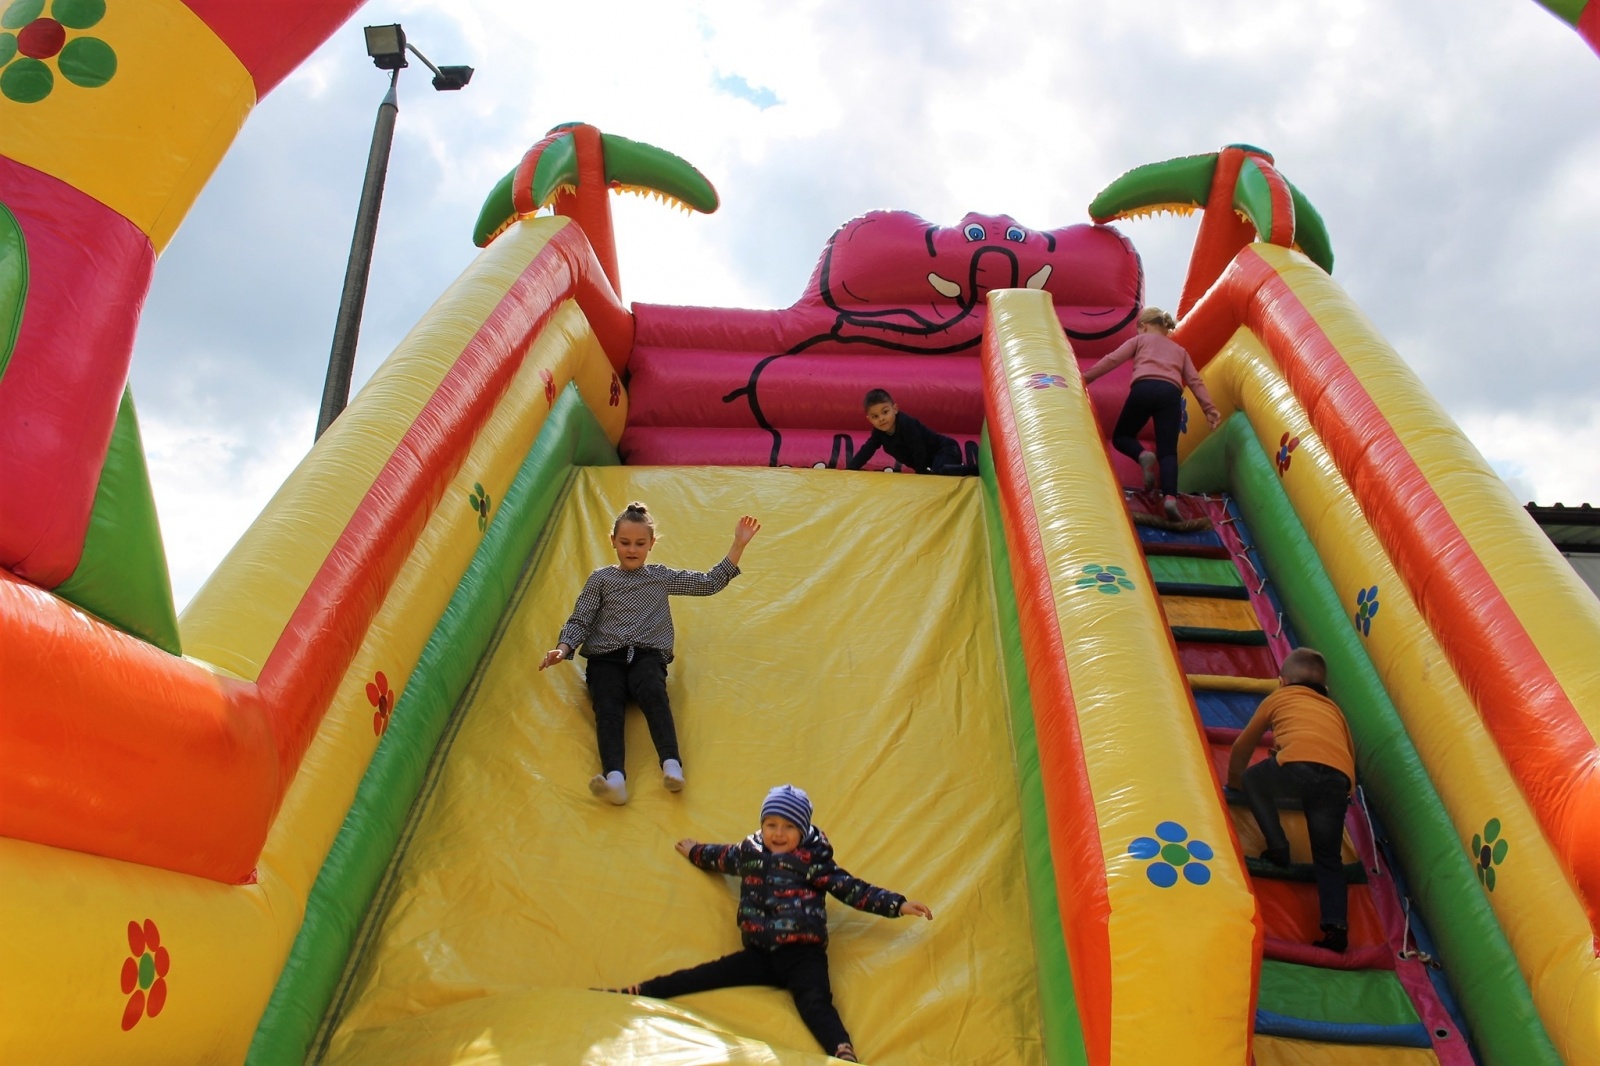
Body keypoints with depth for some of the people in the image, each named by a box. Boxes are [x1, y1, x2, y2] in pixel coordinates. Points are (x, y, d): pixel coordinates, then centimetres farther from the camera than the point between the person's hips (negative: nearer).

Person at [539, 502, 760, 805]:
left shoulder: (662, 577, 21)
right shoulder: (600, 579, 18)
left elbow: (711, 583, 21)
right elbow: (579, 621, 12)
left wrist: (738, 545, 16)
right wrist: (563, 648, -9)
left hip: (647, 656, 0)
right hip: (605, 658, 0)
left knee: (652, 692, -36)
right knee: (607, 705, -32)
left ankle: (672, 765, -54)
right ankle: (614, 777, -56)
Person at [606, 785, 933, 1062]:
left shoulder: (813, 860, 2)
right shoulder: (748, 852, 15)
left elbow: (851, 889, 0)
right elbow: (718, 857, 37)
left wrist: (897, 904, -8)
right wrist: (694, 851, 56)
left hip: (802, 954, -4)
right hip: (760, 954, 4)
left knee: (814, 1004, -29)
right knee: (702, 976, -10)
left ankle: (845, 1056, -52)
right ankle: (634, 994, -11)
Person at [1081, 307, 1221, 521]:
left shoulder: (1140, 340, 27)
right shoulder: (1179, 350, 35)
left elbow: (1112, 360, 14)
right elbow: (1195, 380, 23)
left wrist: (1086, 377, 17)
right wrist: (1209, 409, 17)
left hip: (1143, 388, -2)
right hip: (1170, 393, 2)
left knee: (1121, 437, 18)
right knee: (1167, 452, -1)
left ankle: (1143, 455, -15)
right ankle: (1170, 497, -26)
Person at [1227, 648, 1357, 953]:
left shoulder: (1279, 697, 31)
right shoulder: (1334, 709, 38)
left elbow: (1243, 746, 38)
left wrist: (1234, 778, 54)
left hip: (1298, 763, -4)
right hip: (1340, 777, 4)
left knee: (1253, 781, 27)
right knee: (1328, 857, 16)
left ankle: (1277, 847, 13)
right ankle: (1336, 923, 0)